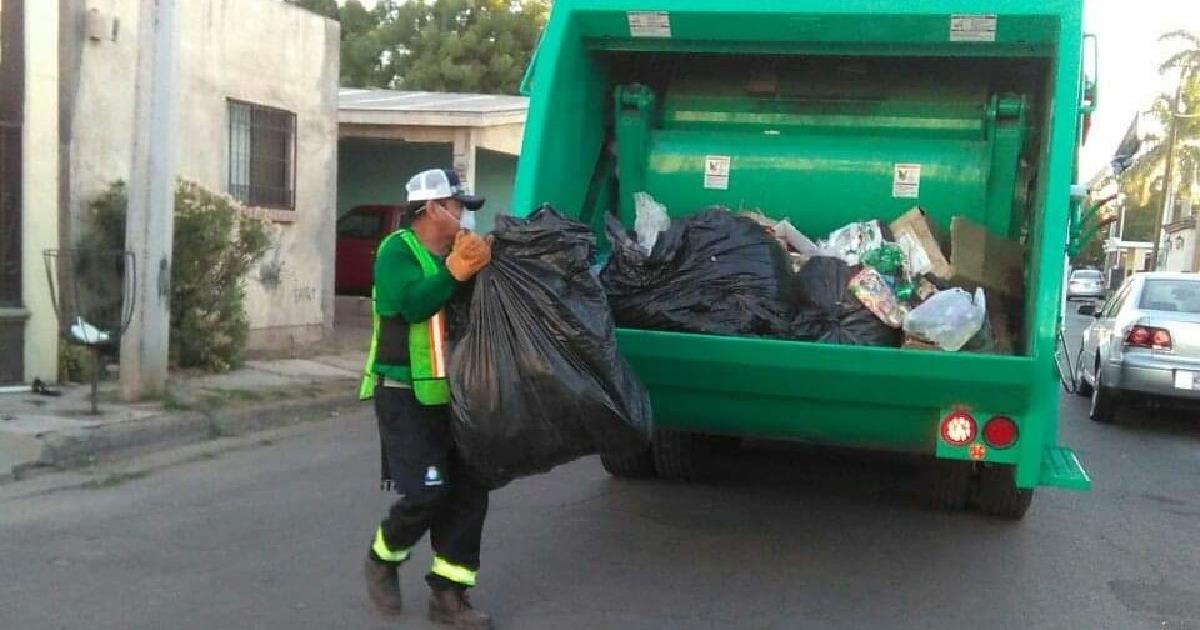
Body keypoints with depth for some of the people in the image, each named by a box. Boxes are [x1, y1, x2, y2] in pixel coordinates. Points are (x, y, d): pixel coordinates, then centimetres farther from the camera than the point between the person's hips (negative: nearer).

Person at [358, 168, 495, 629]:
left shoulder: (455, 254, 11)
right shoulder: (398, 251, -10)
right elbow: (412, 303, -27)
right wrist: (455, 272, -30)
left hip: (451, 396, 7)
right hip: (407, 398, -7)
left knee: (469, 492, 4)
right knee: (427, 493, -10)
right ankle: (383, 560, 20)